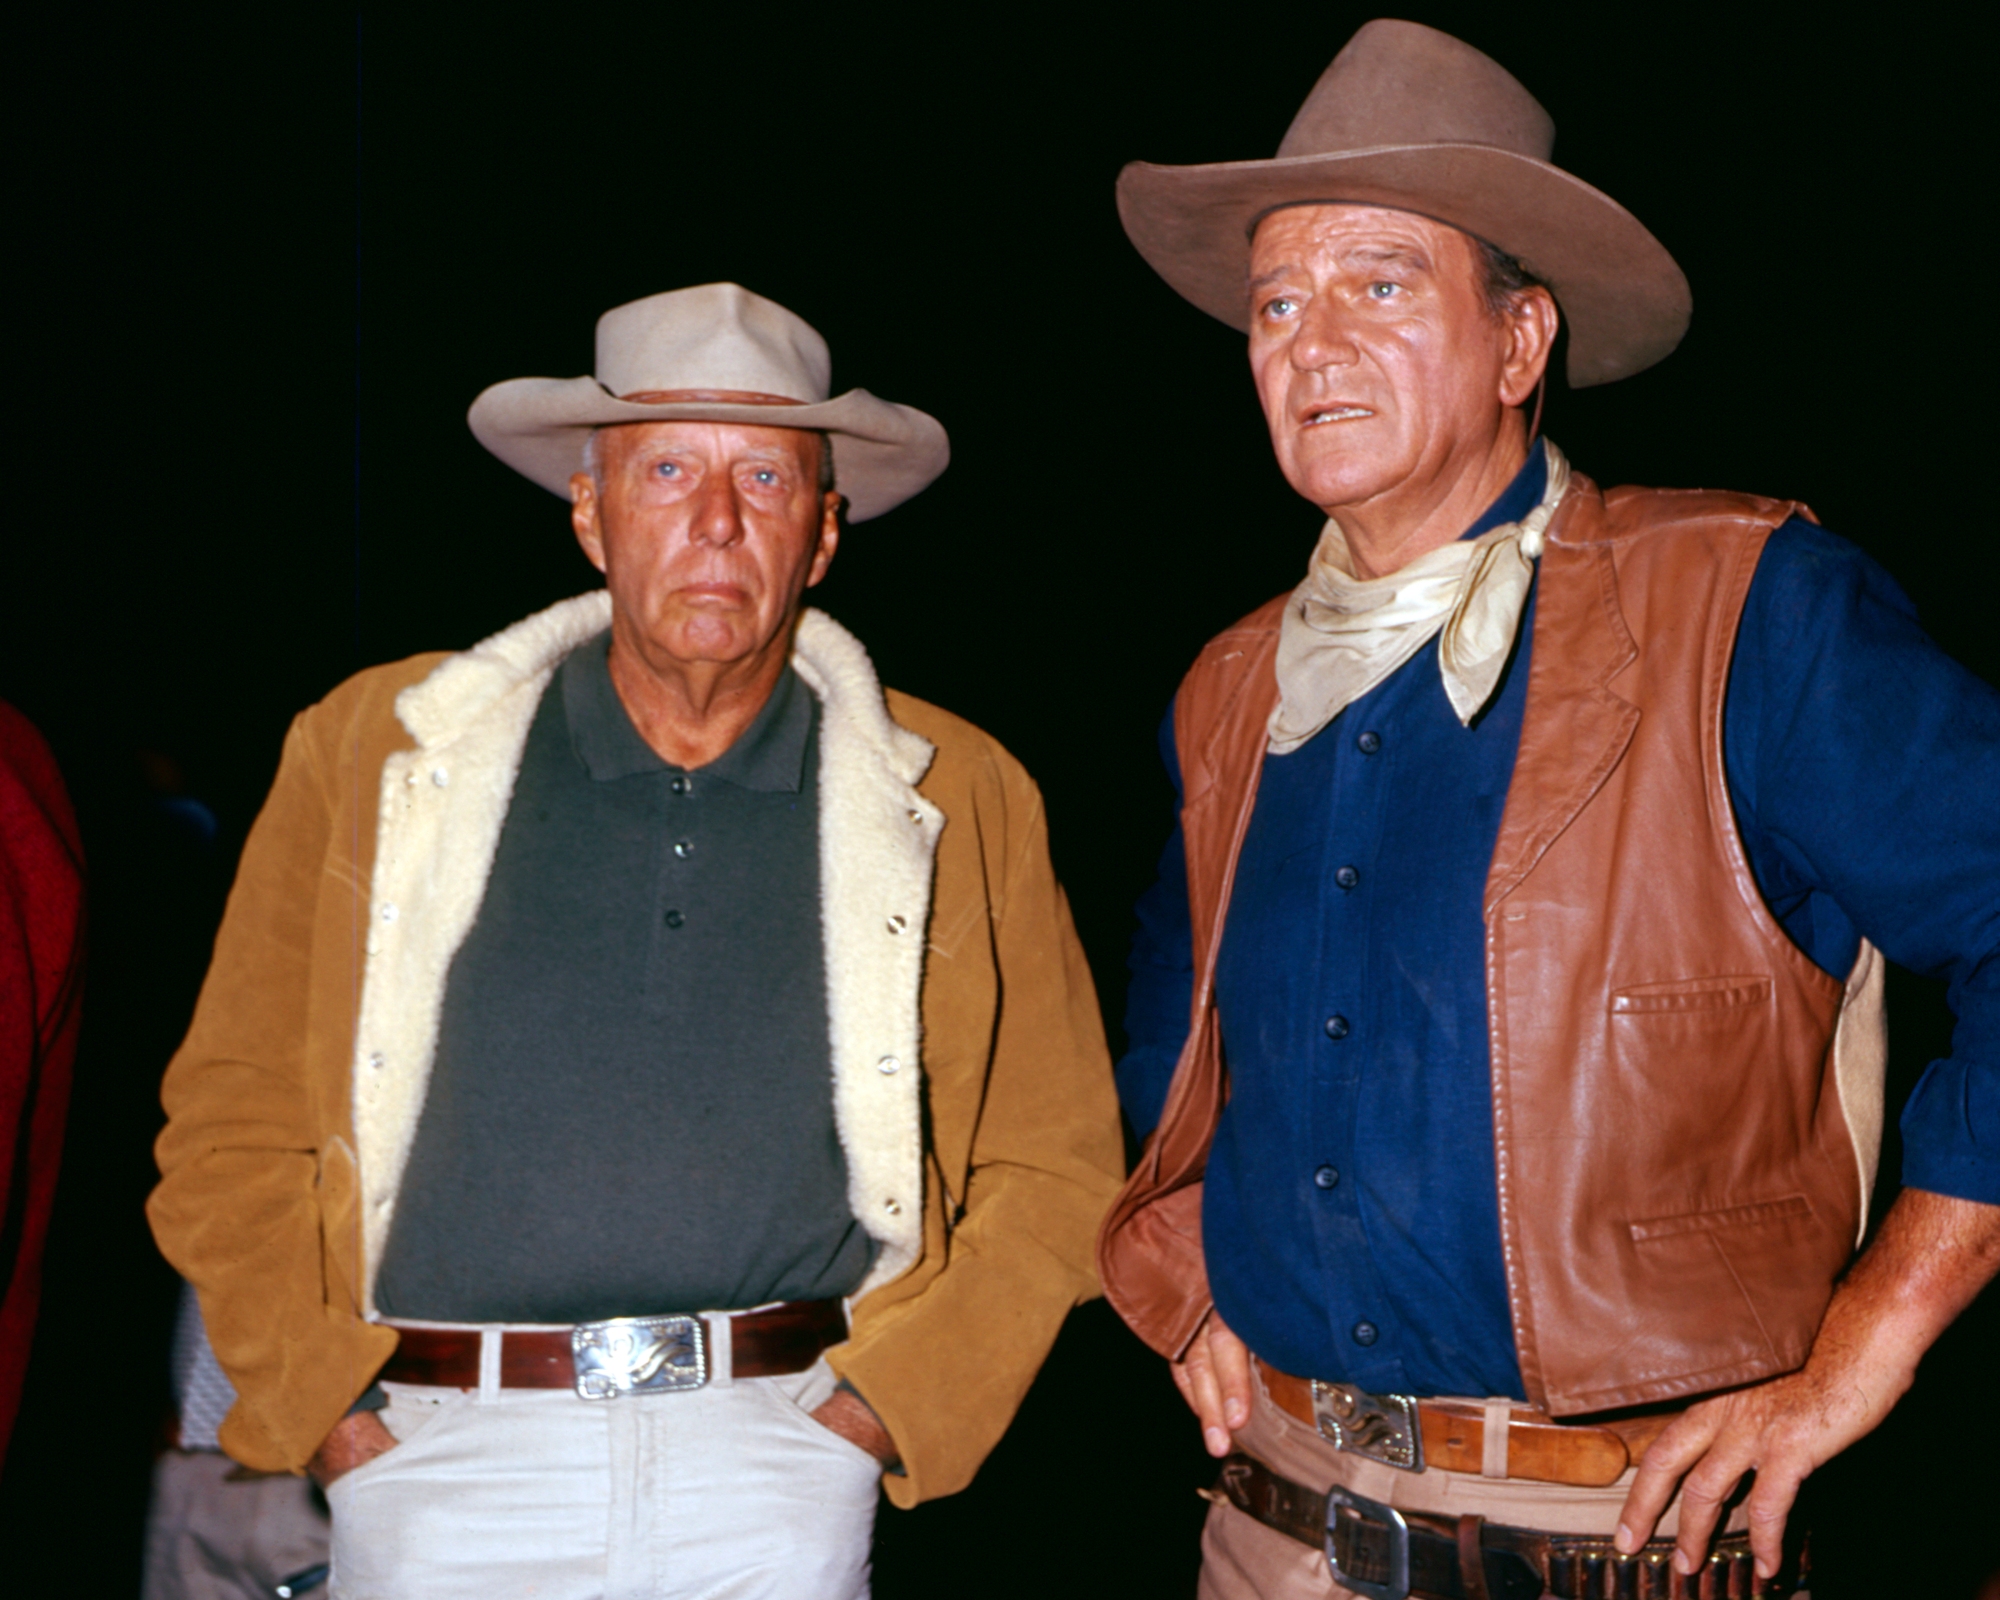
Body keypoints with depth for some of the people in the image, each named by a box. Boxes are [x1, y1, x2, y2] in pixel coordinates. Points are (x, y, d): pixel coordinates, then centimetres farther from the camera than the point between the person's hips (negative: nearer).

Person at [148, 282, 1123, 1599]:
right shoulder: (370, 753, 4)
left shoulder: (960, 802, 5)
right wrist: (332, 1408, -2)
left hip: (782, 1470, 1)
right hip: (443, 1470, 0)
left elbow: (1053, 1170, 8)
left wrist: (885, 1402, -2)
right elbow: (234, 1130, 6)